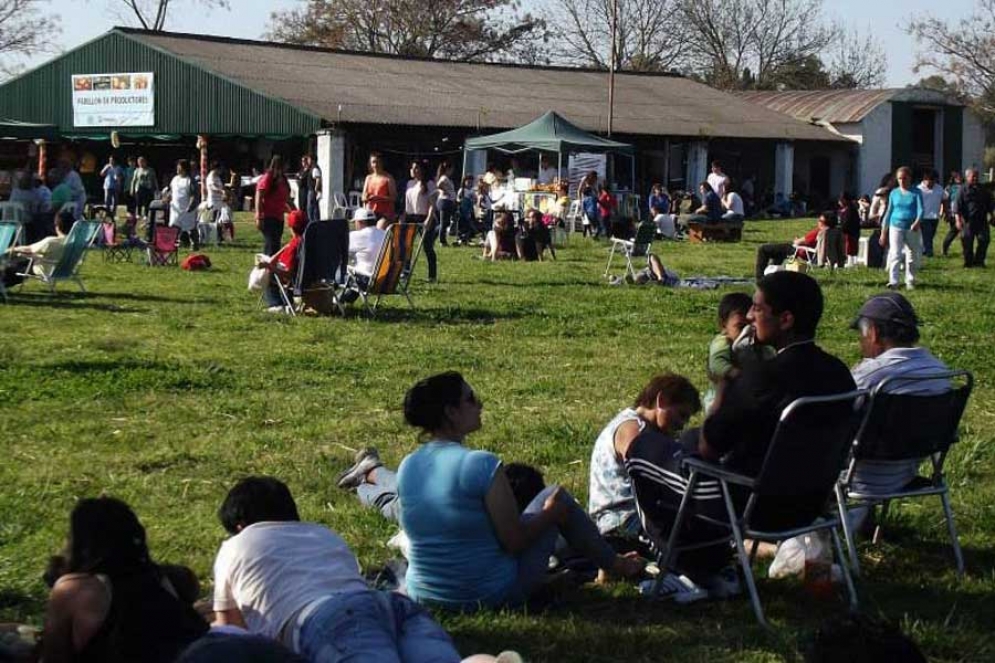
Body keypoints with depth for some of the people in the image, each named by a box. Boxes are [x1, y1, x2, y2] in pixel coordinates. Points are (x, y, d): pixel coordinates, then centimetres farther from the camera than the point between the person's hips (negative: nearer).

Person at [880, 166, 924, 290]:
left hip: (912, 229, -1)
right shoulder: (894, 193, 8)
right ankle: (893, 281, -19)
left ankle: (910, 281, 21)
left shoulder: (916, 193, 0)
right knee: (895, 254, -13)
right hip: (896, 227, 1)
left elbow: (920, 209, -11)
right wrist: (883, 232, 13)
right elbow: (888, 212, 13)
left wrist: (917, 222, -33)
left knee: (912, 256, 8)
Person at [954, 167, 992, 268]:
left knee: (984, 239, -3)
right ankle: (968, 262, 12)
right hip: (968, 220, -3)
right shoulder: (963, 189, -2)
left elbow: (989, 203, 19)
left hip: (982, 220, 3)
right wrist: (958, 220, -12)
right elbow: (958, 205, -6)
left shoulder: (983, 189, 11)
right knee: (967, 241, 0)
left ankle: (979, 261, 8)